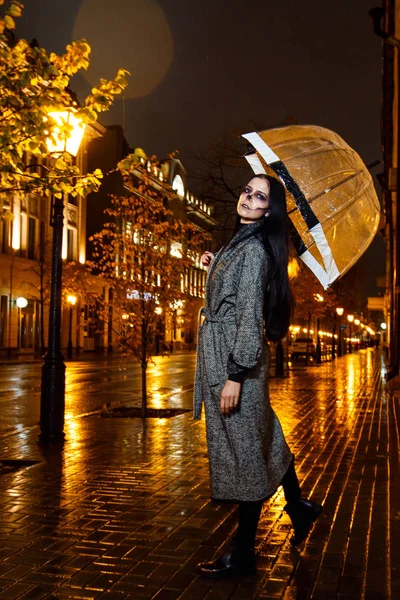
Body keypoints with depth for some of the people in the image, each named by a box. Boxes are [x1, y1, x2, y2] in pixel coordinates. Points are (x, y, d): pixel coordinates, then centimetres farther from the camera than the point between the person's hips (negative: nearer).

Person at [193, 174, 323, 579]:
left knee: (244, 448, 0)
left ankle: (243, 554, 12)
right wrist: (214, 267, 18)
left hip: (237, 357, -10)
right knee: (261, 438, 21)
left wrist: (235, 376, -23)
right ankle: (298, 506, 39)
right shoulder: (239, 243, 15)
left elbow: (250, 314, -20)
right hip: (220, 353, 10)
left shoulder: (254, 249, -14)